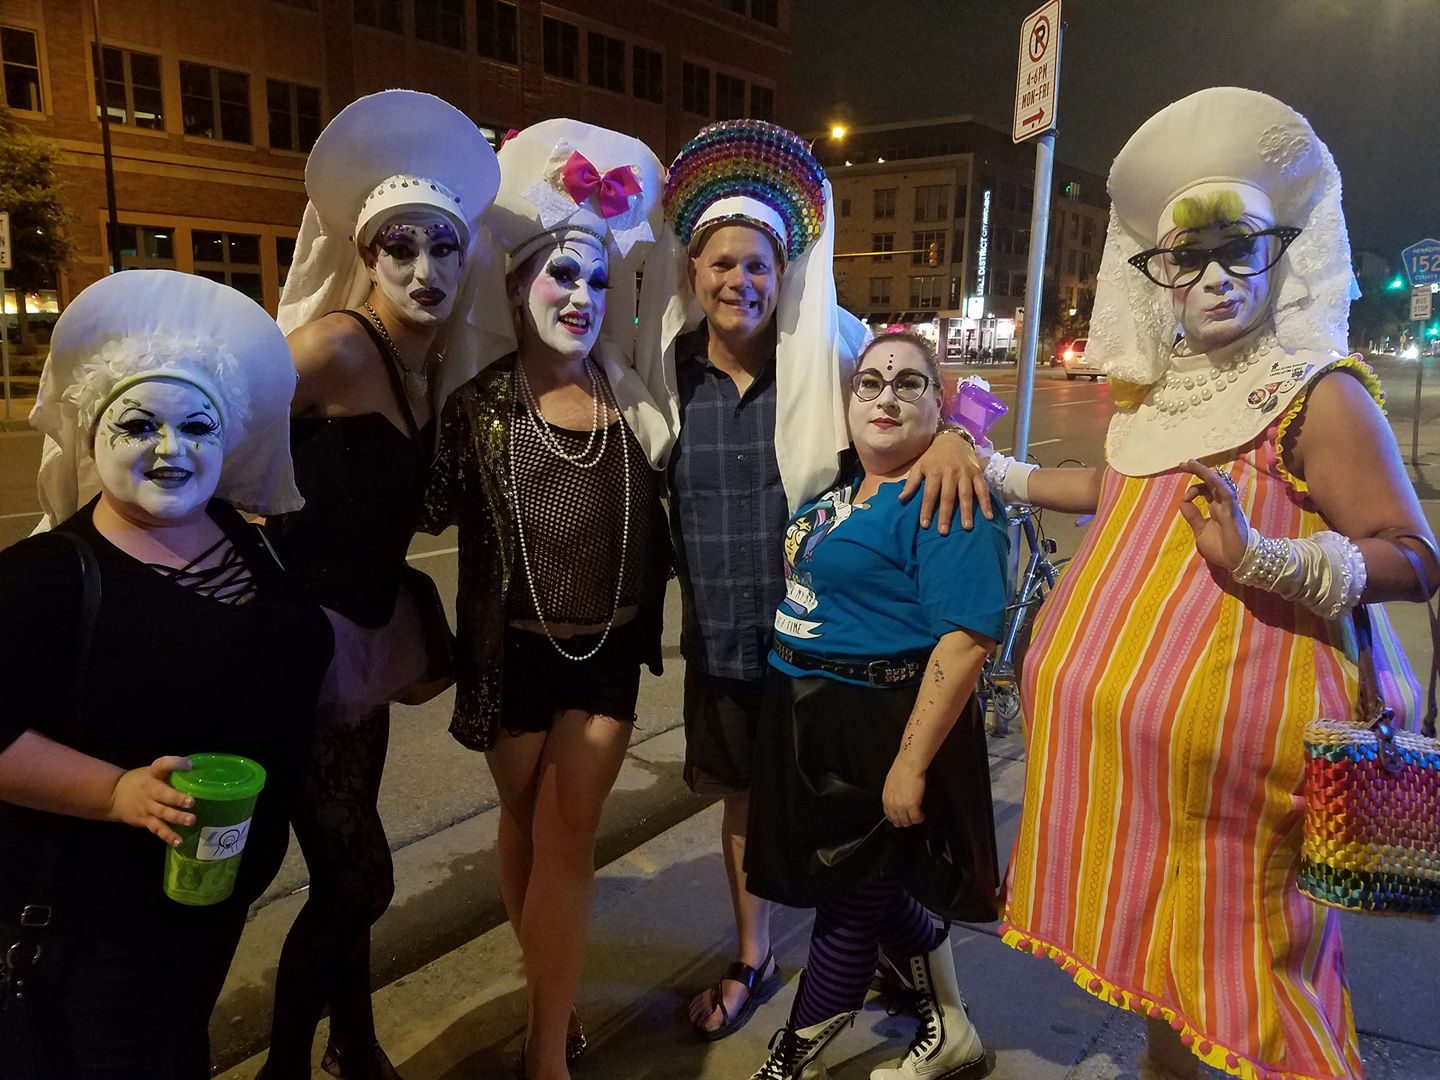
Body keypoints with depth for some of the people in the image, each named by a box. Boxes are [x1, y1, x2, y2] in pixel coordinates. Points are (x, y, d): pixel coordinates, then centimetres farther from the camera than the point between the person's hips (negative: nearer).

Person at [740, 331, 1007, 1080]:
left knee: (850, 899, 9)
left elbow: (965, 639, -24)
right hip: (813, 719, 9)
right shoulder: (843, 482, 8)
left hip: (881, 730, -9)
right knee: (881, 886, 21)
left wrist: (910, 763, -24)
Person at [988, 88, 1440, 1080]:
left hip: (1235, 722, -7)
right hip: (1130, 718, 7)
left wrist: (1264, 559, -29)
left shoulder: (1319, 392, -11)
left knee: (1226, 942, 4)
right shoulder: (1161, 392, 10)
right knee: (1156, 919, 20)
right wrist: (997, 474, 27)